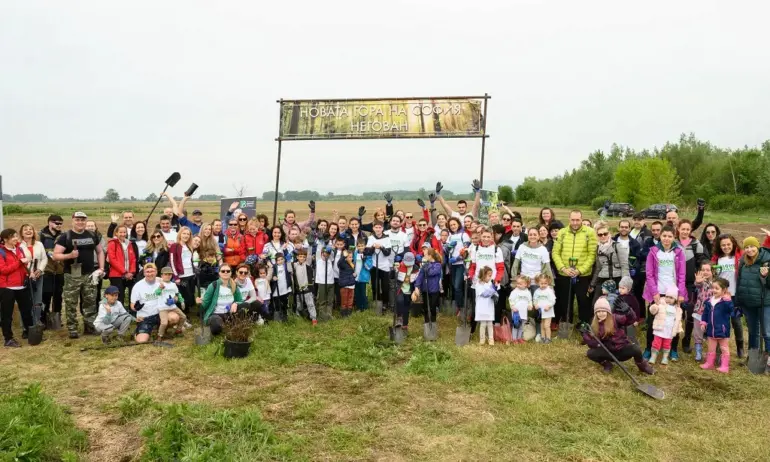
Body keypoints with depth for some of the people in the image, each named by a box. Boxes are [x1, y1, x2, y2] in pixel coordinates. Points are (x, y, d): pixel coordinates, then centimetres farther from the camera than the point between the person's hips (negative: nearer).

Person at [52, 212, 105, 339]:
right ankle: (72, 330, 10)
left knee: (90, 302, 9)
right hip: (72, 276, -4)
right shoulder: (65, 236, -4)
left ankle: (90, 326, 18)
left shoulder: (92, 235, 8)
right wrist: (69, 255, -25)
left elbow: (100, 251, 18)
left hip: (89, 275, 4)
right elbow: (55, 255, -8)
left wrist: (101, 268, 7)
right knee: (71, 304, 2)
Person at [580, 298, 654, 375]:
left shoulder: (615, 318, -11)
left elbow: (631, 320, -26)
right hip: (608, 352, 2)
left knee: (636, 350, -31)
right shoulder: (594, 325, -5)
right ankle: (607, 364, 9)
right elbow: (594, 344, -9)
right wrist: (585, 334, -21)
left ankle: (642, 365, 6)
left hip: (622, 349, -1)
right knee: (590, 353, -22)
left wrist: (627, 311, -45)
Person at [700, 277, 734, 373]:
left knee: (724, 349, 8)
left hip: (722, 330, -6)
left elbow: (731, 310, -31)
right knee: (711, 348, 17)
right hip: (711, 329, 6)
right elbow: (705, 312, 12)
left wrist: (727, 300, -40)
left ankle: (725, 366, 16)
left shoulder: (726, 301, -14)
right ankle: (709, 363, 29)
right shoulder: (709, 301, 3)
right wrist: (703, 322, 7)